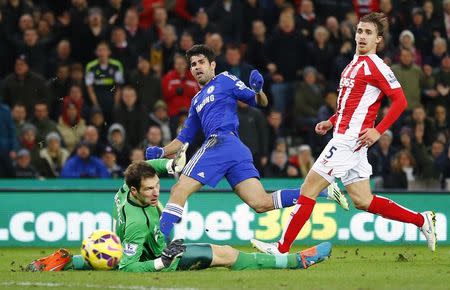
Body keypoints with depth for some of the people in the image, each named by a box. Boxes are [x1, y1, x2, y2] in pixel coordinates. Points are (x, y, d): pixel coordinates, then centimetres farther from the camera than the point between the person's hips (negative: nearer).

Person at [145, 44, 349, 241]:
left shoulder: (224, 80, 12)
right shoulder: (197, 101, 34)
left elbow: (260, 103, 7)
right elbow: (184, 138, 33)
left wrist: (258, 91, -16)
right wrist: (162, 152, 17)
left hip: (222, 141, -7)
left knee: (179, 190, -16)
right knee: (261, 203, -4)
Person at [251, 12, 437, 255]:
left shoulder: (376, 67, -10)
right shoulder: (354, 64, 18)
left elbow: (400, 101, -15)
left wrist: (378, 131, -19)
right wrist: (331, 122, 20)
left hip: (350, 139, -10)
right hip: (343, 136, 10)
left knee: (308, 190, -8)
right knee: (363, 201, 10)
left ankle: (282, 248, -5)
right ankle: (422, 220, 16)